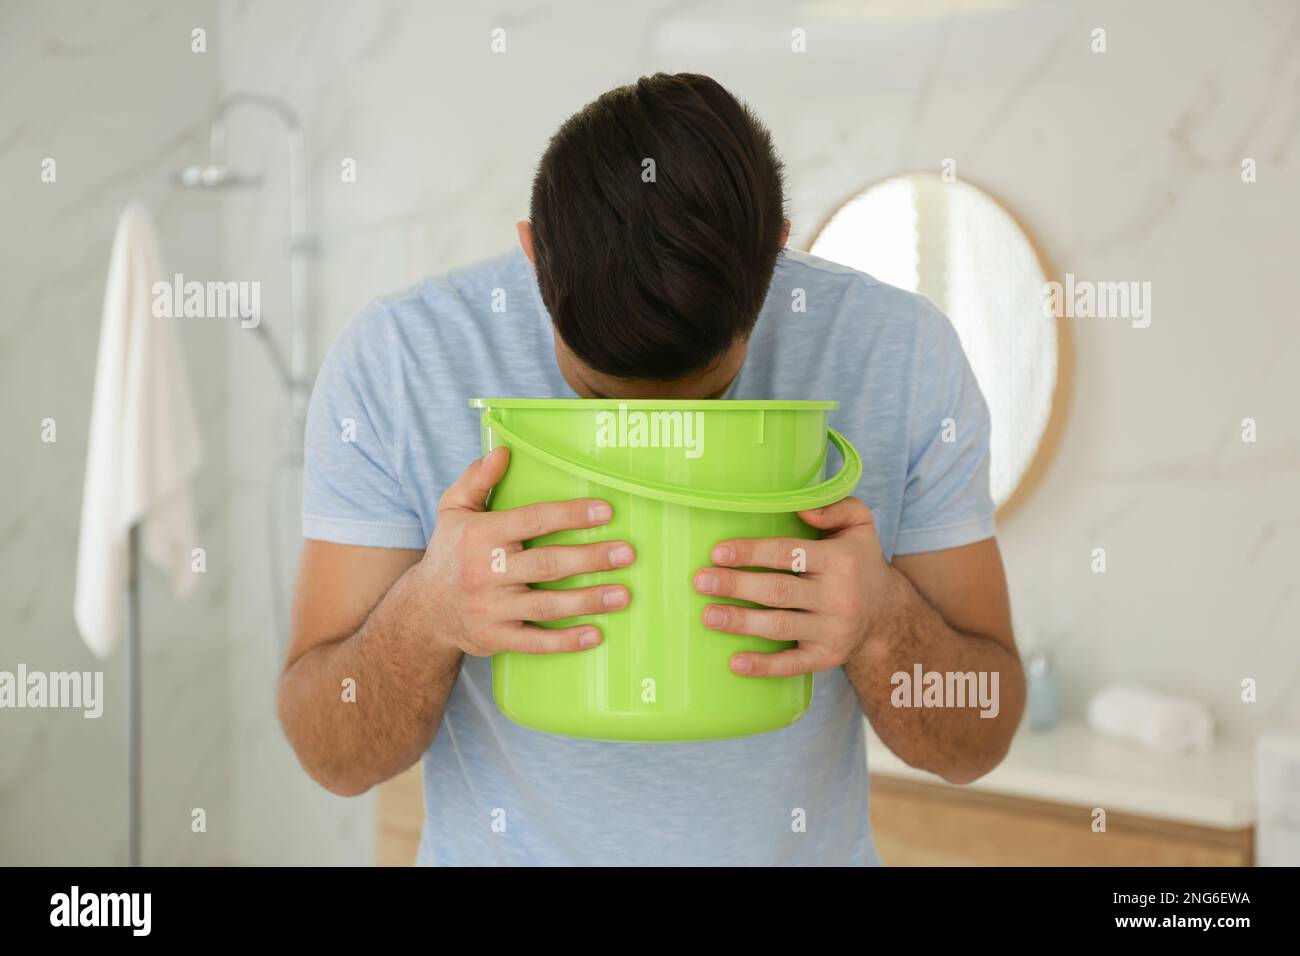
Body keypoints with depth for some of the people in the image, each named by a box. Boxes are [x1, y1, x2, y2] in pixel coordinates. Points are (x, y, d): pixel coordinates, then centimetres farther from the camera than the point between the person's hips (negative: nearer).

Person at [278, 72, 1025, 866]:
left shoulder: (906, 356, -14)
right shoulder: (393, 361, -17)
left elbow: (979, 742, -8)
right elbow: (336, 756, -12)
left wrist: (886, 620, -27)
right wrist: (425, 615, -31)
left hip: (800, 844, 1)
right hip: (502, 843, 0)